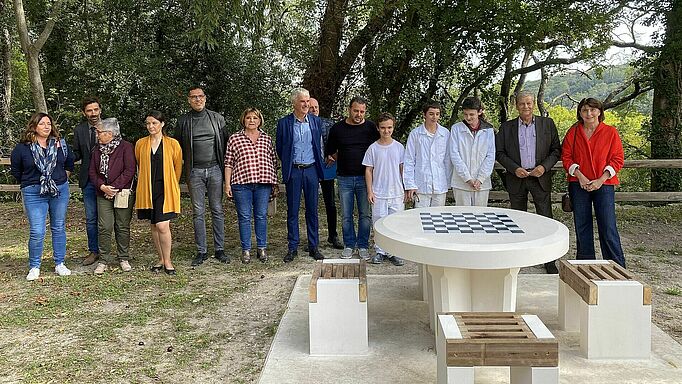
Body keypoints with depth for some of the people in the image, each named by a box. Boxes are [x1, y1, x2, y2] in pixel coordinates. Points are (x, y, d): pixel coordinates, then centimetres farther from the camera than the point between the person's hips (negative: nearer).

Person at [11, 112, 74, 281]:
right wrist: (28, 183, 11)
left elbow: (70, 162, 19)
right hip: (34, 194, -3)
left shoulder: (60, 144, 2)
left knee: (59, 228, 11)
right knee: (37, 232, -6)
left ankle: (59, 264, 22)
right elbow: (15, 170, 9)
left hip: (60, 191, 3)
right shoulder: (22, 147, -5)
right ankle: (34, 267, 11)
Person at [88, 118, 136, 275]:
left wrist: (115, 187, -15)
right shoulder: (97, 149, 11)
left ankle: (123, 259, 15)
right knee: (104, 227, -1)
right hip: (103, 193, 4)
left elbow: (130, 170, -12)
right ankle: (103, 260, 7)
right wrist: (102, 187, -9)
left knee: (123, 227, 4)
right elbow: (92, 172, 9)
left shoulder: (126, 147, -5)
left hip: (123, 192, -3)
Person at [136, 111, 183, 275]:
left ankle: (167, 261, 3)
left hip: (166, 190, -3)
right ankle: (161, 259, 21)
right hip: (147, 190, 3)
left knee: (162, 226, -11)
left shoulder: (172, 144, -1)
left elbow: (178, 167, 9)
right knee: (154, 226, 9)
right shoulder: (140, 143, 6)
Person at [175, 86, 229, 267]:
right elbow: (178, 146, 11)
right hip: (194, 171, 0)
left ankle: (219, 249, 9)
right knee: (198, 212, 3)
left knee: (217, 210, 3)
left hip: (214, 169, 0)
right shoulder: (183, 121, 6)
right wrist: (186, 163, 2)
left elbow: (225, 142, 9)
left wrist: (225, 164, 3)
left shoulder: (216, 118, 7)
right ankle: (201, 251, 9)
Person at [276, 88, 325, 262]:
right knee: (292, 210, 4)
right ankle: (292, 247, 12)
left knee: (312, 210, 7)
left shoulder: (315, 121, 5)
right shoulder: (284, 123, -2)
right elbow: (279, 147, 7)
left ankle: (313, 246, 16)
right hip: (293, 171, -2)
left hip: (311, 169, 2)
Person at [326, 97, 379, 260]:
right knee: (346, 216, 6)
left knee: (365, 214, 3)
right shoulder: (337, 128, 4)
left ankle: (363, 246, 15)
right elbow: (329, 151, 17)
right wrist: (332, 157, 3)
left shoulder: (371, 127, 2)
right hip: (345, 178, 1)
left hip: (364, 177, -1)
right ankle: (349, 245, 20)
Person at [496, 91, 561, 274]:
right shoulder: (507, 127, 5)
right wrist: (514, 169, -11)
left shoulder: (547, 124, 5)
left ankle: (549, 260, 6)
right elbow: (499, 152, 3)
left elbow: (556, 150, 5)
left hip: (540, 177, -1)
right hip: (517, 178, 1)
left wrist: (545, 166, -11)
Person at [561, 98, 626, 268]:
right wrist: (580, 176, -9)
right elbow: (566, 157, 4)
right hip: (579, 184, 2)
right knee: (582, 226, 7)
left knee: (608, 227, -5)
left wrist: (601, 180, -11)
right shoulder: (573, 132, 7)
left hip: (604, 184, -2)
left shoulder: (610, 132, 2)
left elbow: (617, 159, 0)